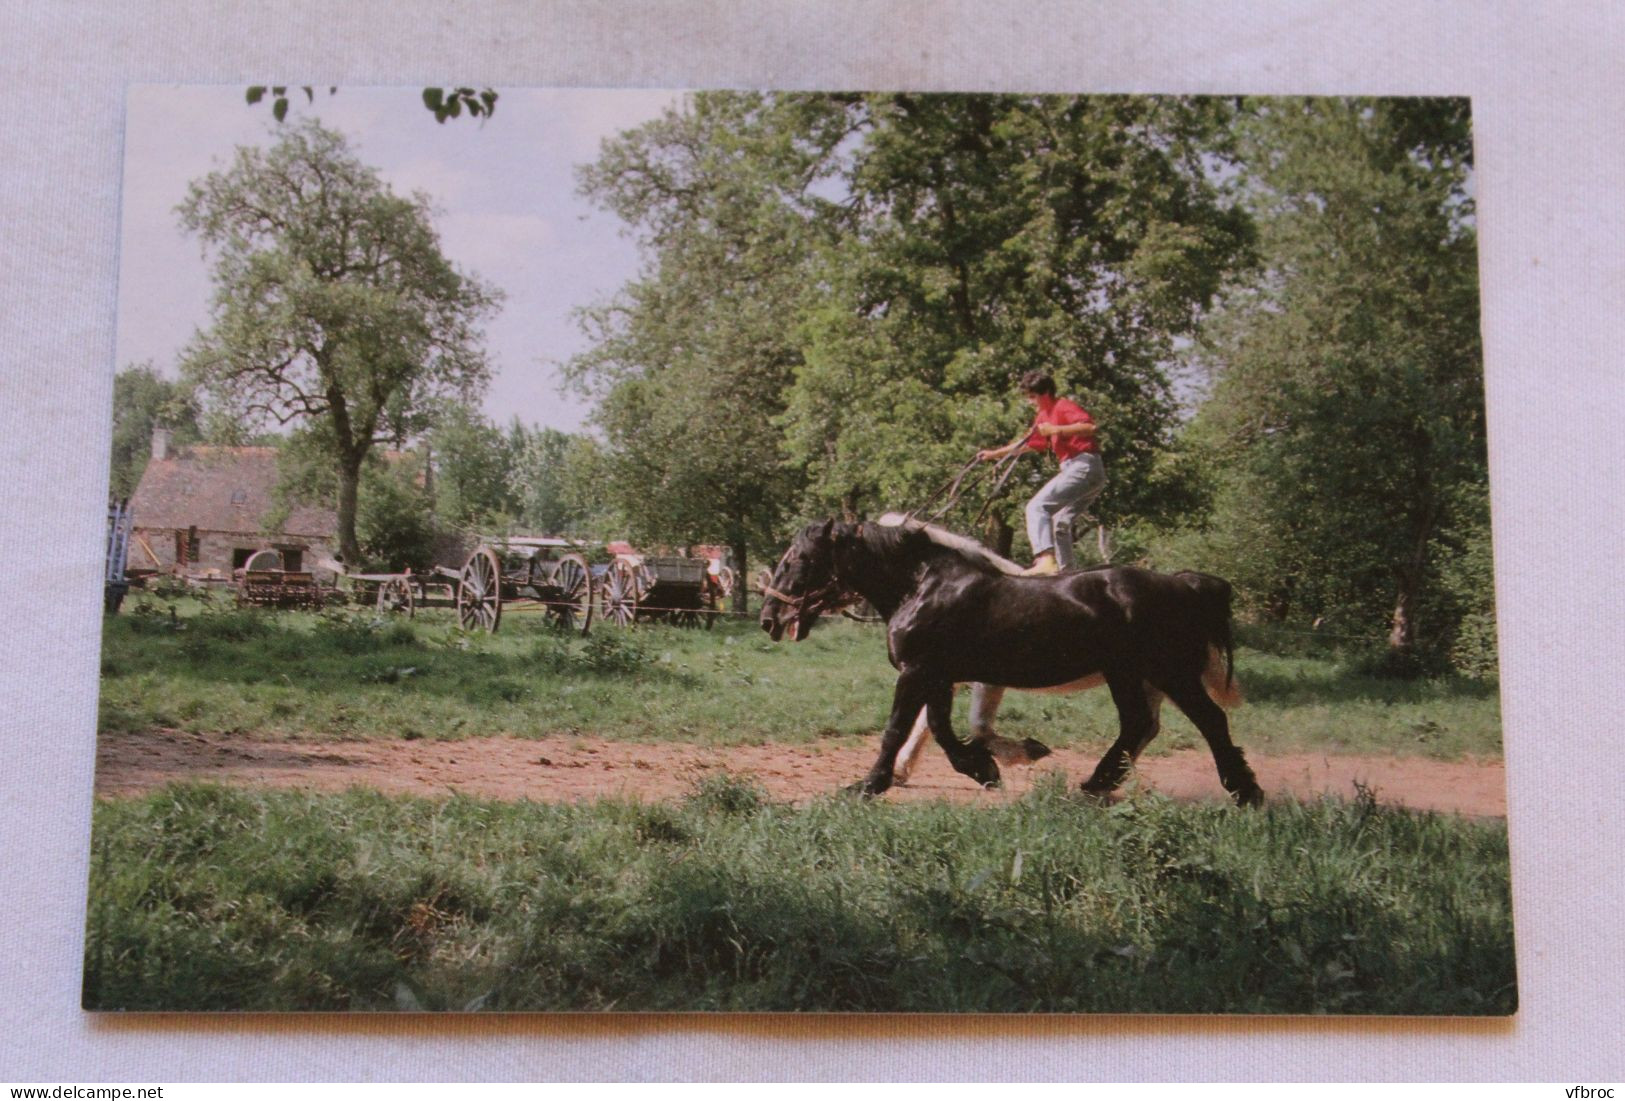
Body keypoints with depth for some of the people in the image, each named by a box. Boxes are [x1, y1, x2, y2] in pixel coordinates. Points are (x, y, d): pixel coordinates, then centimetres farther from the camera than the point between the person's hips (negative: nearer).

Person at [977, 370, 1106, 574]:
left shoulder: (1063, 406, -5)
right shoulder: (1043, 416, 23)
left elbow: (1090, 427, -20)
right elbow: (1029, 442, 35)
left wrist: (1056, 429, -23)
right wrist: (994, 453, 34)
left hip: (1084, 465, -10)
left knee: (1037, 506, -19)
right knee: (1060, 523, 17)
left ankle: (1046, 560, -35)